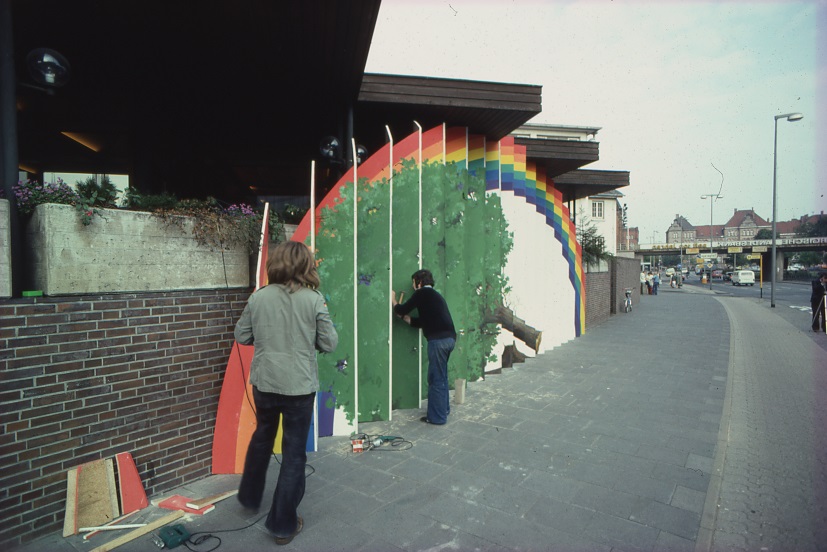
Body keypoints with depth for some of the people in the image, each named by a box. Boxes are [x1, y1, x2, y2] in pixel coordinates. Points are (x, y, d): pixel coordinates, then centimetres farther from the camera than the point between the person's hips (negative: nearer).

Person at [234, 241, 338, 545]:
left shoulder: (258, 297, -4)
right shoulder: (314, 299, -13)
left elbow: (241, 336, 5)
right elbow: (330, 343, -8)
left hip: (264, 382, 4)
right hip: (299, 386, -4)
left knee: (262, 436, 28)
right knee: (294, 451, 10)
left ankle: (249, 496, 48)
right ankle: (283, 524, 23)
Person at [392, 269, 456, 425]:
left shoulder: (422, 293, -1)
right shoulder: (434, 295, 25)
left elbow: (401, 310, 1)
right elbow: (423, 322, 25)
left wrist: (393, 300, 20)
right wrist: (403, 316, 26)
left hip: (438, 340, -9)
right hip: (449, 338, 9)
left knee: (435, 379, -1)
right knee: (441, 376, 20)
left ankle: (437, 417, 7)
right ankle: (444, 409, 30)